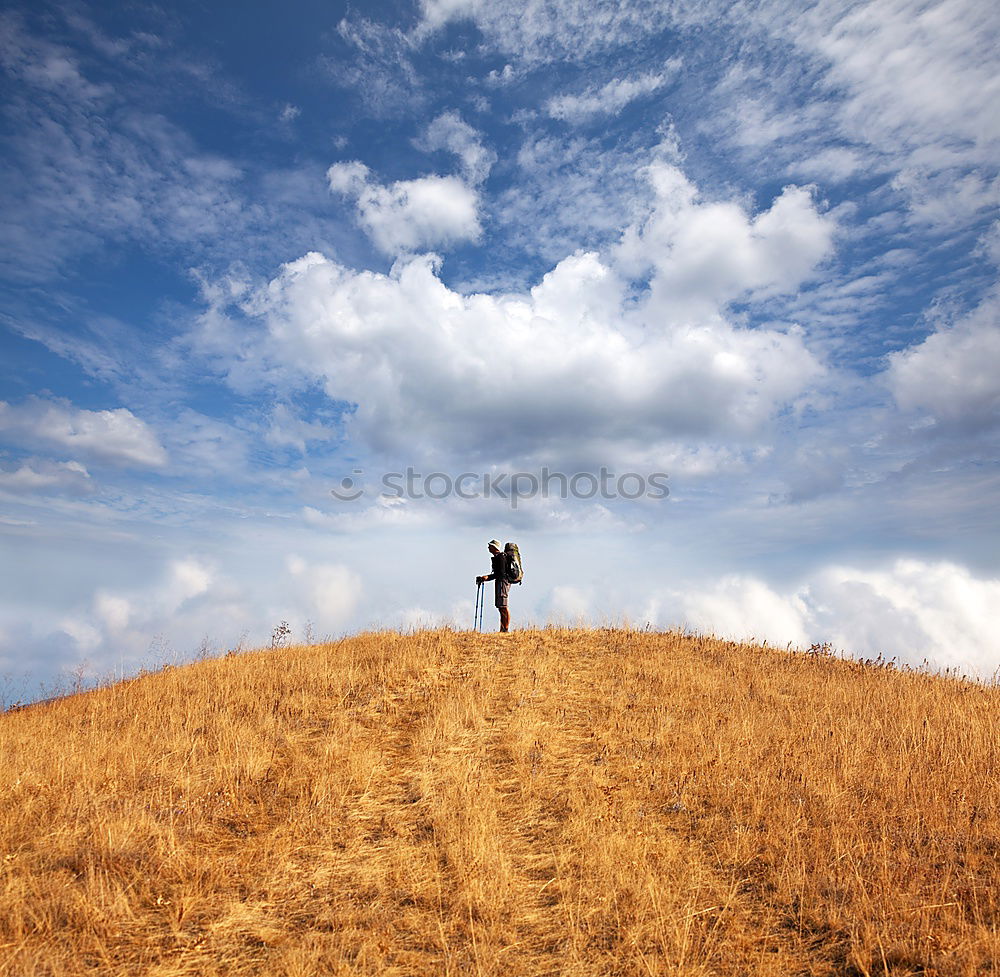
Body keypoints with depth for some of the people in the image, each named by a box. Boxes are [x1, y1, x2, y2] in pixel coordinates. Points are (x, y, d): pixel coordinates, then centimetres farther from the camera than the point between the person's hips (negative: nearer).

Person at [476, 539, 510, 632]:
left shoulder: (500, 557, -13)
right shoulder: (496, 557, 18)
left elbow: (501, 573, -20)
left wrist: (488, 577, -19)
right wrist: (486, 578, 17)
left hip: (503, 582, -11)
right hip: (499, 583, 11)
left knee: (503, 606, -11)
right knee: (500, 607, 10)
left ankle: (507, 629, -10)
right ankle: (502, 629, 12)